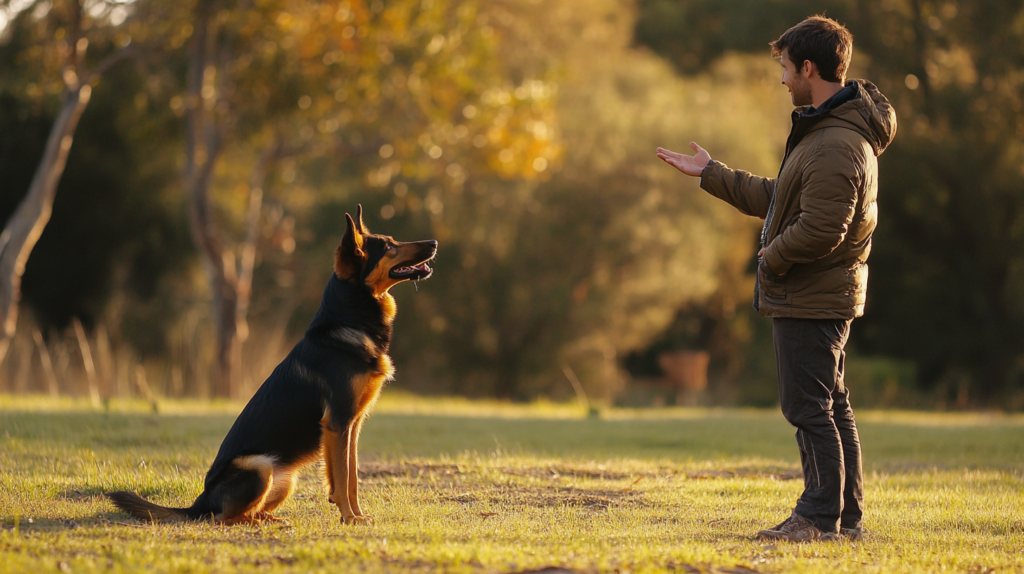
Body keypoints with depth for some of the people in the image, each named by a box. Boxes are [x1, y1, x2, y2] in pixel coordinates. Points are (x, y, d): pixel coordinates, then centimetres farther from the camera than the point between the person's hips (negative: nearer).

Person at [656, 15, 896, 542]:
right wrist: (710, 174, 23)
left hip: (810, 300, -11)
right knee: (830, 407, 14)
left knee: (809, 408, -5)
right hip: (818, 296, 11)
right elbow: (779, 200, 20)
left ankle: (821, 516, 0)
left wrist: (771, 259, -12)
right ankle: (847, 517, 20)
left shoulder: (836, 147, -22)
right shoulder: (824, 130, 14)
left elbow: (819, 231, -28)